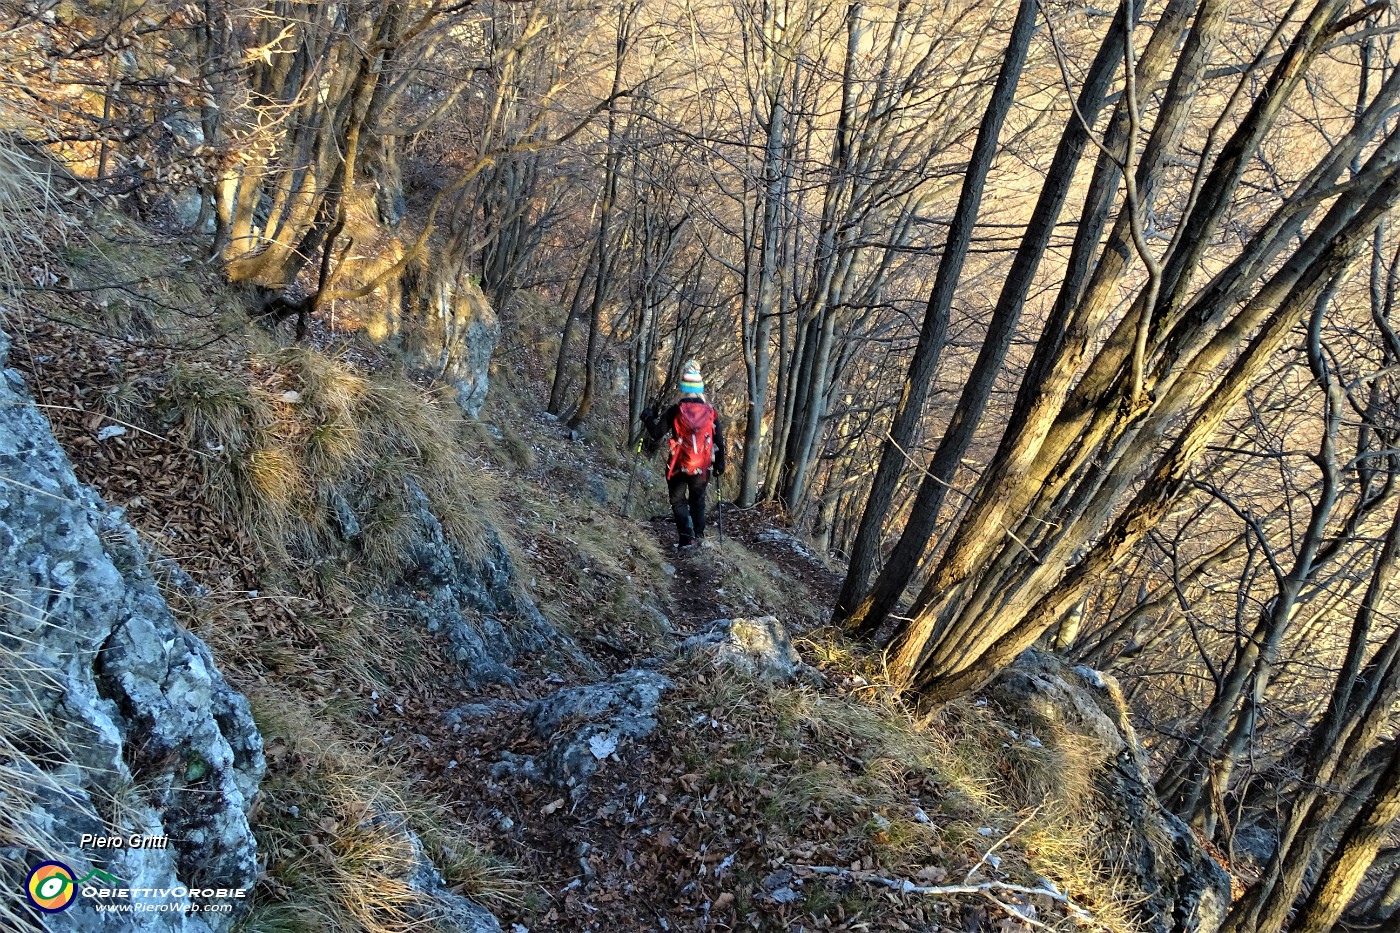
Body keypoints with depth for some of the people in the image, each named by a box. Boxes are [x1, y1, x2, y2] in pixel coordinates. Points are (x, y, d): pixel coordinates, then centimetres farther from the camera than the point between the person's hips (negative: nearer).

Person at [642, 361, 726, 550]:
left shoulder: (675, 411, -14)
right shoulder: (711, 412, -5)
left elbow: (656, 433, -8)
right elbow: (719, 441, 2)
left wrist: (648, 417, 11)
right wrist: (719, 464, 15)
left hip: (678, 467, -2)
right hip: (702, 468, 3)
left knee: (678, 501, 13)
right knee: (698, 501, 23)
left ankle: (686, 538, 3)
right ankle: (699, 534, 28)